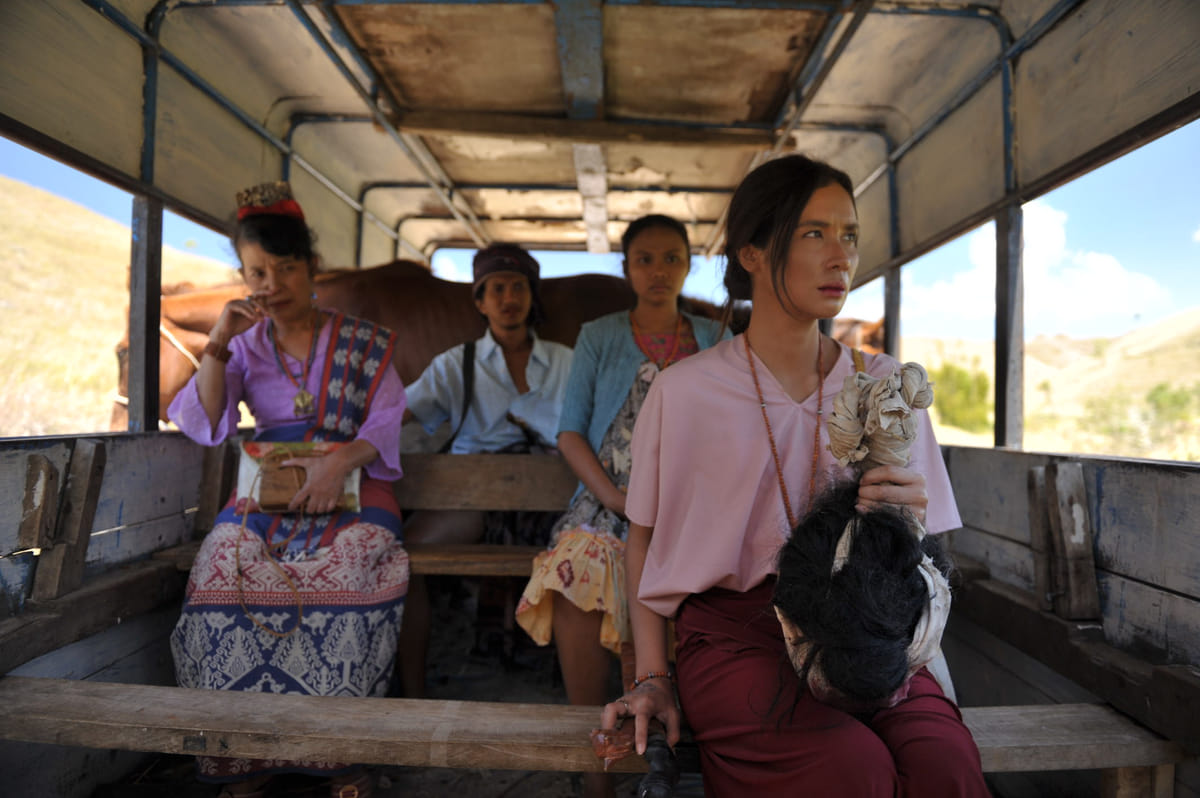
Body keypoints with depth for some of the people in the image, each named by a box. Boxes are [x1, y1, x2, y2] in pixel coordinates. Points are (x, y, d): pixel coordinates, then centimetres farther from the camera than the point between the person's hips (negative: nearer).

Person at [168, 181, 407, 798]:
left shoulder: (362, 342, 9)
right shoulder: (245, 346, 17)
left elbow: (385, 423, 0)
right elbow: (204, 424, 7)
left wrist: (341, 458, -19)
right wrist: (217, 344, -4)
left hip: (350, 492, -2)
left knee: (343, 577, -32)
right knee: (224, 572, -27)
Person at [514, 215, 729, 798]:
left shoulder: (713, 341, 14)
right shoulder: (598, 338, 13)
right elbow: (570, 432, 6)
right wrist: (613, 495, -8)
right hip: (608, 500, 0)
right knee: (577, 574, -26)